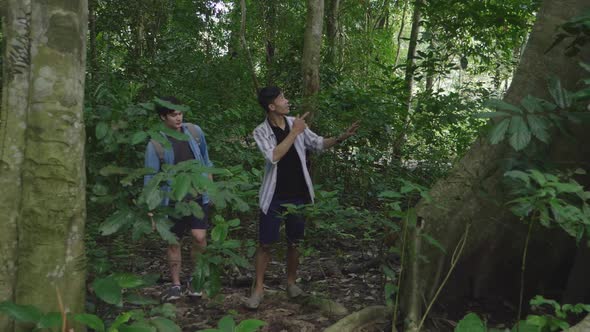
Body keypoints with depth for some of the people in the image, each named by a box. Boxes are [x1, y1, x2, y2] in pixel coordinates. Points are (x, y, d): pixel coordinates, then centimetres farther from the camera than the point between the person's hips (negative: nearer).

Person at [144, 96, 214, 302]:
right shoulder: (155, 144, -12)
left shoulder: (195, 131, -4)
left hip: (198, 196, 1)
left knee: (199, 237, -10)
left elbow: (205, 160, 10)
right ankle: (176, 285, 22)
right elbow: (150, 177, -7)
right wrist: (151, 209, -9)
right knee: (174, 242, 7)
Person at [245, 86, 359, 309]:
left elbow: (318, 144, 8)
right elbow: (274, 157, -26)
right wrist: (294, 133, -23)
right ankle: (259, 288, 15)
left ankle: (291, 282, 31)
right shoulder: (261, 132, -10)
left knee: (294, 242, 14)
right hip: (274, 197, -3)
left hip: (299, 195, 3)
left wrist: (341, 138, -7)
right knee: (265, 244, 2)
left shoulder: (296, 124, 1)